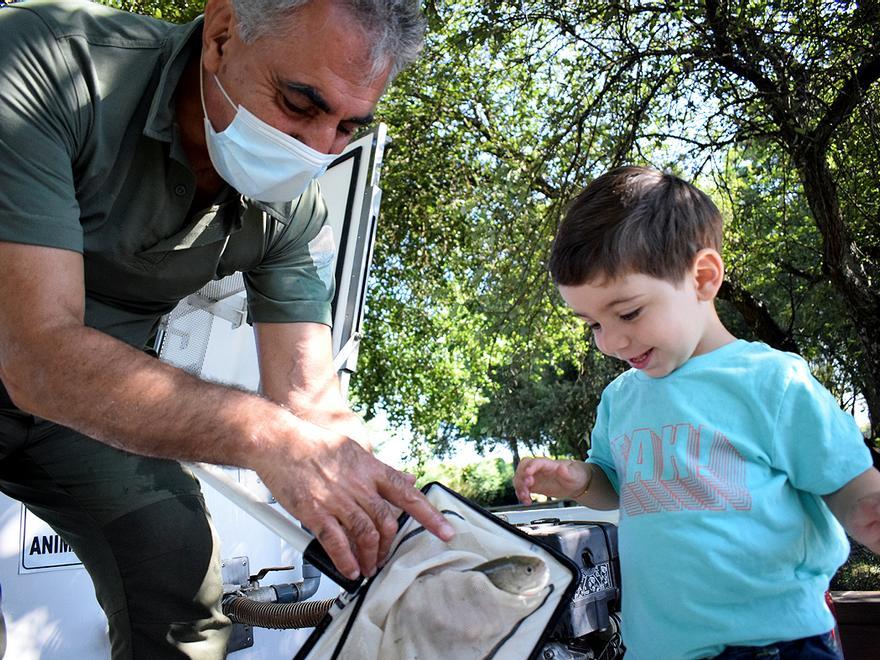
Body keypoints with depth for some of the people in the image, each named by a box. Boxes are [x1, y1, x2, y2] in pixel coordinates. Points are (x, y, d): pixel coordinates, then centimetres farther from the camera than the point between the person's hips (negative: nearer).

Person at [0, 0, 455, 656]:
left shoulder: (295, 214, -17)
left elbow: (309, 401, -18)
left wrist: (387, 514, -36)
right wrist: (265, 433, -51)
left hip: (101, 393, 4)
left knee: (184, 577, -2)